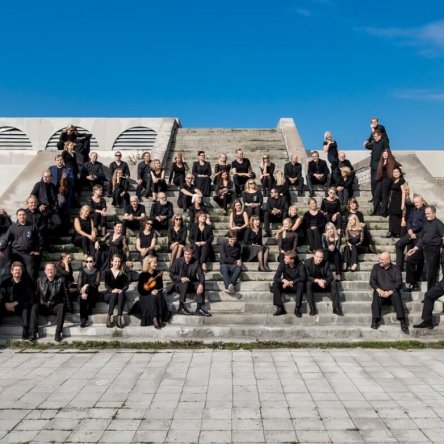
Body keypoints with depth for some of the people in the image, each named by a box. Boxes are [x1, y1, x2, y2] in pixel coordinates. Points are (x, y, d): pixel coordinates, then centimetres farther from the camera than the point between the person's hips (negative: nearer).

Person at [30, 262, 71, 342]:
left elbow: (65, 295, -3)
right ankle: (33, 332, -28)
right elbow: (36, 295, 5)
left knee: (62, 306, -32)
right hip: (43, 306, 1)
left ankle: (58, 332, -33)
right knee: (34, 307, -28)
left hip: (55, 306, -1)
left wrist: (68, 307, -10)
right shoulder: (40, 280, 6)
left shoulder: (60, 280, 1)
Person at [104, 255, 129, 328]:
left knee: (121, 294, -34)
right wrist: (112, 290, -24)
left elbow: (126, 285, 1)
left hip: (120, 293, 1)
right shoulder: (107, 272, 5)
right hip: (109, 293, 0)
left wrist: (122, 290, -21)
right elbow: (106, 285, -4)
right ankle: (109, 317, -42)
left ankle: (120, 317, -47)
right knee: (114, 294, -35)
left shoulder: (123, 273, 7)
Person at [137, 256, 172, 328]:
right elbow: (140, 289, -7)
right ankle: (154, 319, -35)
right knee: (153, 298, -34)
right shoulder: (142, 275, -5)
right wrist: (150, 292, -18)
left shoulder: (158, 273, 5)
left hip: (156, 293, 3)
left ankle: (160, 318, -31)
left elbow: (161, 286, 10)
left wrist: (157, 291, -12)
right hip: (145, 295, -3)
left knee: (160, 297, -30)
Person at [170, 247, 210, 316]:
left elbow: (201, 275, -14)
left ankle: (199, 308, -27)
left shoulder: (196, 262, -4)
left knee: (200, 284, -27)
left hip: (191, 285, 2)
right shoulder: (178, 261, -6)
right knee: (185, 283, -34)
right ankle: (181, 307, -32)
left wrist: (201, 284, -35)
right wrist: (181, 278, -26)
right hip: (179, 284, -2)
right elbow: (172, 274, -6)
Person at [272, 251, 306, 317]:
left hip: (295, 286, -2)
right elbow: (276, 277, -14)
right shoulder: (282, 264, -10)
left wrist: (291, 282, -32)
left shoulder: (300, 265, -13)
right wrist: (284, 280, -35)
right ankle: (280, 308, -25)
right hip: (285, 286, 2)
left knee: (301, 284, -34)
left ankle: (297, 309, -29)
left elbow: (303, 277, -24)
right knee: (275, 284, -26)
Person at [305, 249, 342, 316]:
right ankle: (312, 309, -32)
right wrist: (317, 280, -35)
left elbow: (330, 276, -11)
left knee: (333, 283, -24)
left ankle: (336, 308, -23)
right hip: (313, 283, -2)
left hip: (324, 283, 2)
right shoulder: (308, 262, -14)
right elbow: (307, 277, -19)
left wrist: (324, 281, -34)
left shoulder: (326, 263, -7)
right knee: (308, 283, -35)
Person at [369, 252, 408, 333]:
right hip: (380, 292, 1)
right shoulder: (376, 267, 13)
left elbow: (399, 283, -3)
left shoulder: (395, 269, 8)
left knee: (396, 295, -33)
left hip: (392, 292, -1)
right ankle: (375, 320, -36)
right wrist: (379, 290, -15)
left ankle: (402, 321, -38)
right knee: (376, 296, -32)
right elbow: (372, 281, 4)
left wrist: (390, 292, -20)